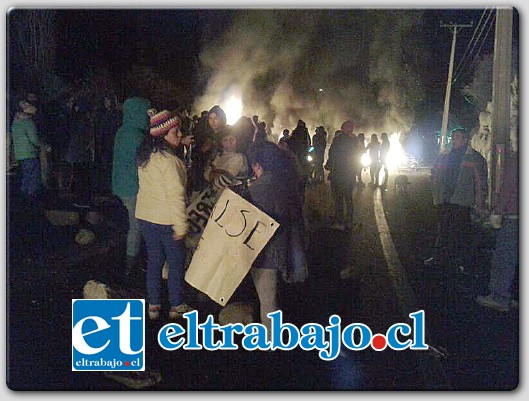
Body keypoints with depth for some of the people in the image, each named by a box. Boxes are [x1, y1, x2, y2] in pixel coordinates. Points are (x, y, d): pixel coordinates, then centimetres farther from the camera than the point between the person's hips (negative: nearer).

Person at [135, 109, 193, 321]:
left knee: (154, 261, 16)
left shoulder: (144, 157, 4)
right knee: (176, 262, 9)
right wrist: (181, 226, -20)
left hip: (145, 216, 7)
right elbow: (175, 195, -23)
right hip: (166, 220, -7)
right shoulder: (169, 160, -21)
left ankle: (153, 305, 23)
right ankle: (176, 306, 20)